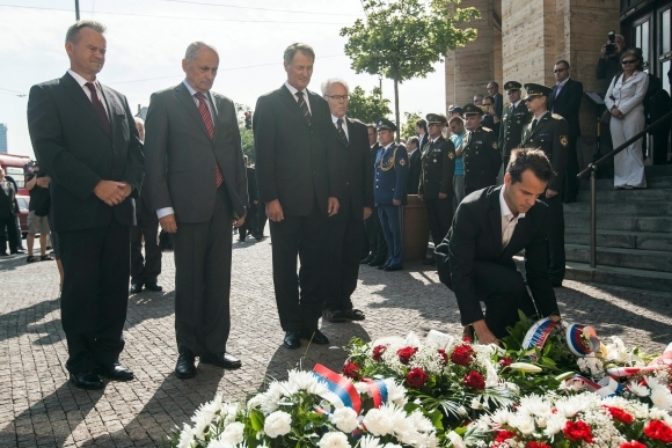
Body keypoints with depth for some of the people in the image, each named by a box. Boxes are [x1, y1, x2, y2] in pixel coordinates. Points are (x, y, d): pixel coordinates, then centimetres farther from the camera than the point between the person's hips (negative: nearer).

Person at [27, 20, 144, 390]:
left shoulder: (118, 98, 18)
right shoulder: (46, 93, 1)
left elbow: (135, 147, 13)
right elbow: (48, 151, -11)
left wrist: (129, 183, -6)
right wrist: (96, 186, -17)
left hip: (119, 210, 5)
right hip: (78, 210, -5)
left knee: (116, 288, 8)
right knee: (80, 290, 3)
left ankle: (108, 356, 20)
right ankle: (82, 363, 16)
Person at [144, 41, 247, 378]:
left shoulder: (225, 104, 14)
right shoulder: (164, 101, 0)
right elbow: (154, 157, -4)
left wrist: (241, 201, 10)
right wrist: (163, 207, -11)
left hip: (222, 202, 4)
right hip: (187, 205, -4)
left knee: (219, 279, 8)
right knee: (189, 280, 4)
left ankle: (214, 347, 18)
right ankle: (188, 351, 17)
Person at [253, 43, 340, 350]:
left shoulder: (320, 104, 15)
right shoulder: (269, 103, -1)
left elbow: (330, 151, 14)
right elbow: (263, 155, -7)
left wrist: (333, 192, 7)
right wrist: (270, 198, -13)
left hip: (317, 200, 5)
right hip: (285, 201, -4)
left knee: (315, 265, 8)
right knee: (285, 267, 6)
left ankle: (310, 323, 20)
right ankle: (291, 326, 16)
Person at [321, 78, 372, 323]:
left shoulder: (359, 128, 14)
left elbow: (366, 168, 13)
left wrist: (368, 202, 8)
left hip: (355, 204, 5)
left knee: (352, 255, 7)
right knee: (331, 255, 1)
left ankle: (345, 301, 18)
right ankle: (330, 304, 11)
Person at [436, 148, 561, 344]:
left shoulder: (539, 213, -18)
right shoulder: (471, 208, -35)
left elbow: (538, 270, -9)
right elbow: (461, 272, -35)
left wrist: (552, 316, -19)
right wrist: (481, 329, -39)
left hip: (498, 267, 5)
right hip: (456, 265, -5)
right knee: (512, 284, -32)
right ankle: (481, 338, -10)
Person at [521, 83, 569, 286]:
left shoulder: (557, 123, -4)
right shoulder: (528, 128, 18)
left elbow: (560, 157, -12)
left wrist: (554, 185, -19)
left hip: (548, 187, -7)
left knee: (552, 231, -2)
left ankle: (554, 275, 4)